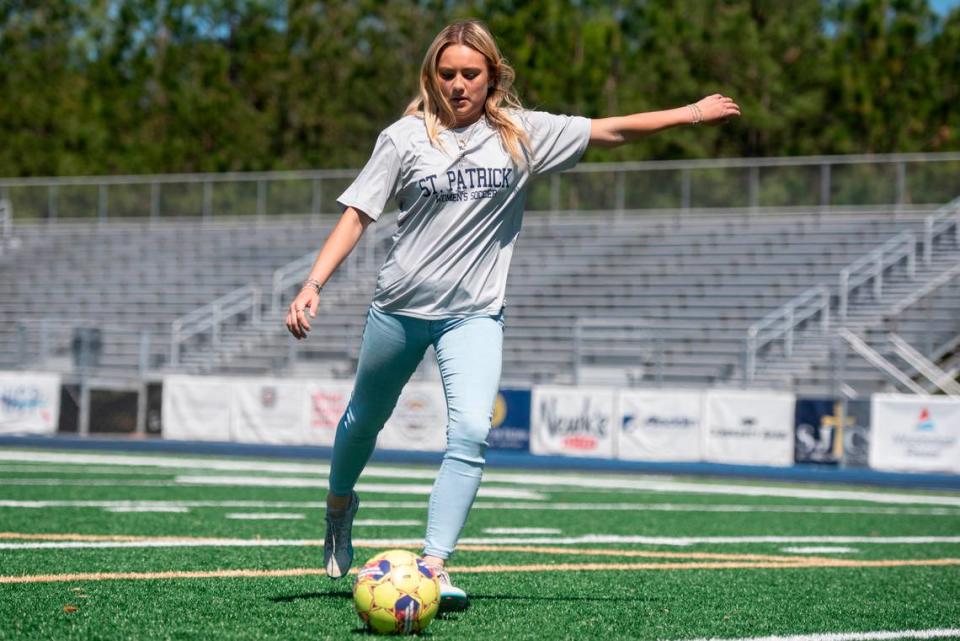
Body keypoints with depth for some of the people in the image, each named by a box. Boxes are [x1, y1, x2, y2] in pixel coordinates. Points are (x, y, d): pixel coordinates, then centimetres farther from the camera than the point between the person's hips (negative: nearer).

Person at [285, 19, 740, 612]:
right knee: (366, 417, 19)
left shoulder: (521, 134, -1)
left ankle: (435, 565, -17)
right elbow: (357, 215, -6)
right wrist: (314, 286, -15)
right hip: (400, 306, 0)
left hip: (475, 313, 0)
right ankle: (340, 505, 49)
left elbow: (608, 131, 0)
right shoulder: (406, 137, -5)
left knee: (472, 432, -19)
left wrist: (689, 114, -2)